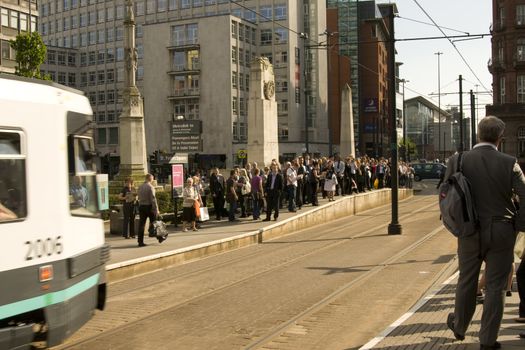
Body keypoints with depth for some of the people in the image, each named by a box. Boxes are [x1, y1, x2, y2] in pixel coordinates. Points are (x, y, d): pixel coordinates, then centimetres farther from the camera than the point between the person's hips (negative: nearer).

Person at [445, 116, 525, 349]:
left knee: (466, 281, 19)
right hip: (501, 234, -1)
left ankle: (459, 327, 38)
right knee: (495, 286, 9)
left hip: (469, 232, 2)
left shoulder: (458, 161, -8)